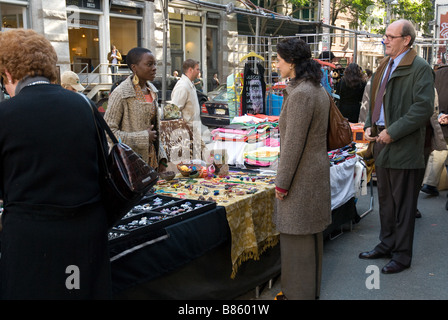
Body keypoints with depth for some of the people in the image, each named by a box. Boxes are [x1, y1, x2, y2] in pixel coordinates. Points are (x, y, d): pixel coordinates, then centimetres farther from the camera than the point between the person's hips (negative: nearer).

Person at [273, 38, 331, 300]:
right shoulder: (320, 90, 9)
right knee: (312, 236, 19)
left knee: (297, 237, 3)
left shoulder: (300, 94, -21)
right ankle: (312, 289, 34)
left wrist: (282, 182, -15)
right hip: (318, 170, 10)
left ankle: (298, 293, 17)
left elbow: (293, 144, -21)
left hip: (301, 176, -10)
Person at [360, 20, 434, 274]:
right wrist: (370, 126, 6)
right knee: (386, 200, 18)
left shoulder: (419, 68, -12)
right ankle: (387, 245, 33)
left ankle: (402, 255, 16)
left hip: (405, 148, -8)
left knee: (403, 205, 3)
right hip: (382, 143, 8)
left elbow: (424, 108, -20)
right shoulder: (385, 66, 14)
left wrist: (392, 132, -21)